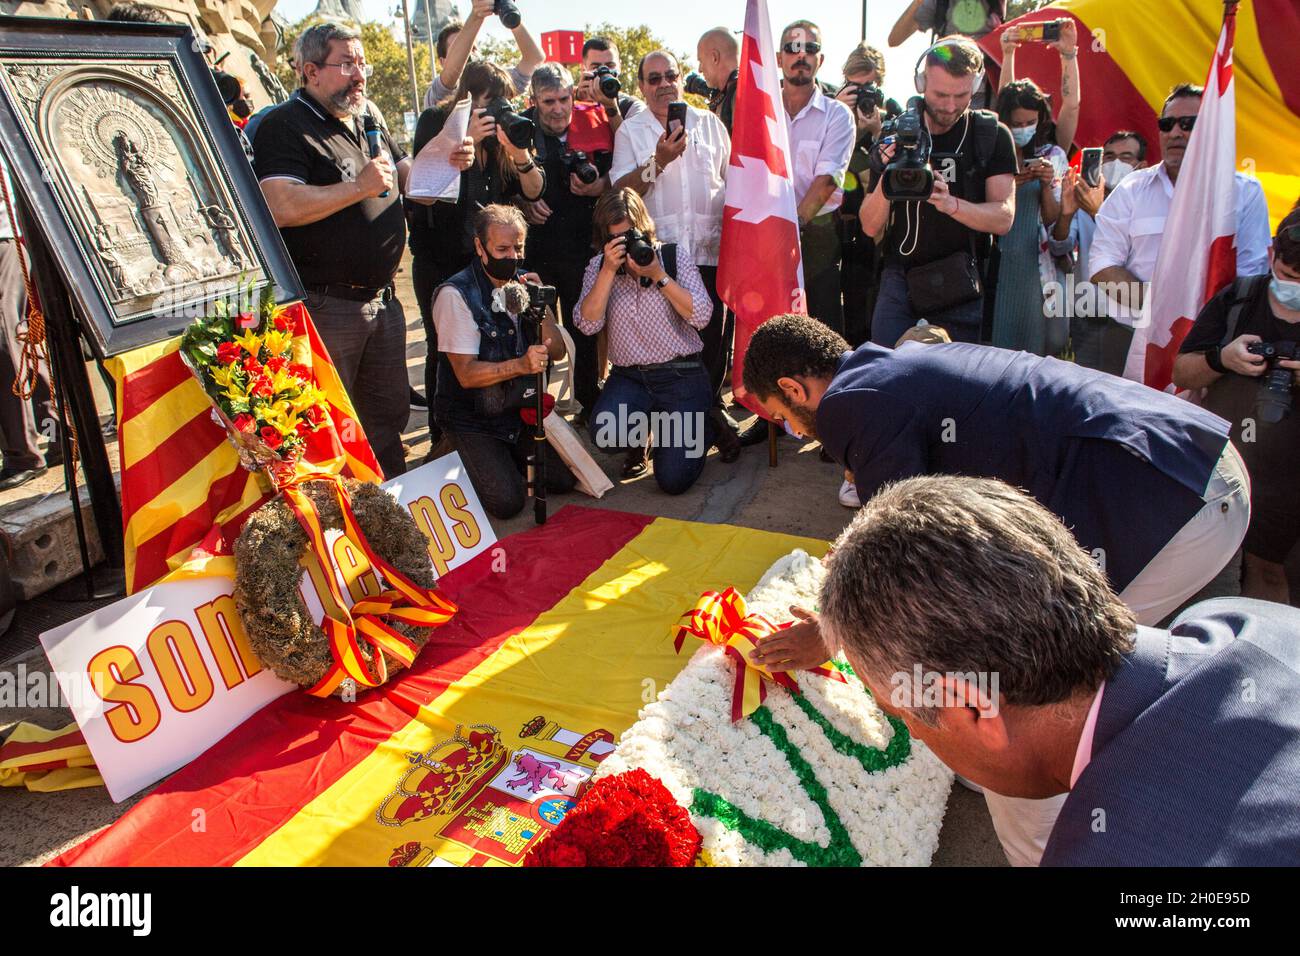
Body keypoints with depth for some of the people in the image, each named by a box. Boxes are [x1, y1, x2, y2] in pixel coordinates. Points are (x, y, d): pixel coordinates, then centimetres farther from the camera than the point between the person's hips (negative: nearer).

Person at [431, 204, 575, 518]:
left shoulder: (523, 282, 4)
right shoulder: (456, 294, -17)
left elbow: (557, 351, -1)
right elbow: (466, 374, -21)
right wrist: (521, 365, -35)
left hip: (521, 406, 6)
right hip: (472, 418, -6)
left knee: (564, 479, -2)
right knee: (508, 501, -17)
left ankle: (511, 456, 23)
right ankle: (475, 462, 13)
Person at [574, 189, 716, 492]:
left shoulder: (674, 256, 1)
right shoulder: (598, 266, 5)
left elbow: (701, 316, -10)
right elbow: (588, 324, -9)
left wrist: (658, 274, -16)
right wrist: (610, 270, -16)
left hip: (681, 375, -2)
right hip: (628, 378, 2)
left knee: (673, 480, -13)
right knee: (605, 433, -31)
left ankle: (701, 423, 23)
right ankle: (639, 442, 10)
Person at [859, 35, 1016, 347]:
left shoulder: (992, 136, 2)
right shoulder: (896, 135, 5)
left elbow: (1003, 218, -8)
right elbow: (871, 227, 2)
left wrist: (950, 203, -26)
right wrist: (887, 178, -17)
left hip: (960, 286, -1)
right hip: (899, 279, 1)